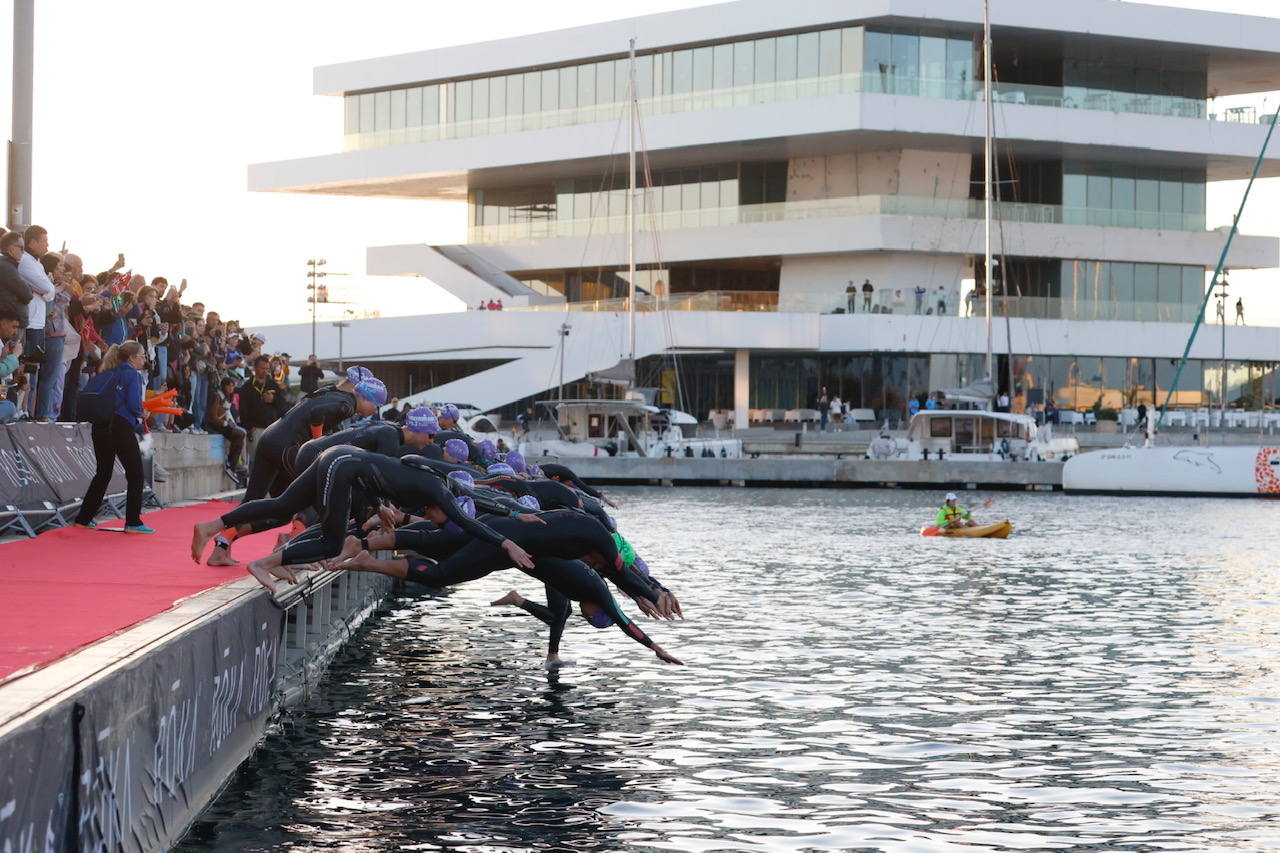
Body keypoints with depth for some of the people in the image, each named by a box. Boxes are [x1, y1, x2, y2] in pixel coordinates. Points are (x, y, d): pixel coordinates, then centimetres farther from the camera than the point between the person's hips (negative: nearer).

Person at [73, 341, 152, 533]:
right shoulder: (133, 375, -5)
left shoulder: (107, 374, 16)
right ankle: (133, 522, -3)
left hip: (100, 427, 7)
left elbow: (84, 395, 9)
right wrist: (141, 413, 5)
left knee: (103, 474, 18)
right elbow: (134, 404, -16)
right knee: (135, 474, 1)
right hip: (121, 427, -7)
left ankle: (83, 518, 19)